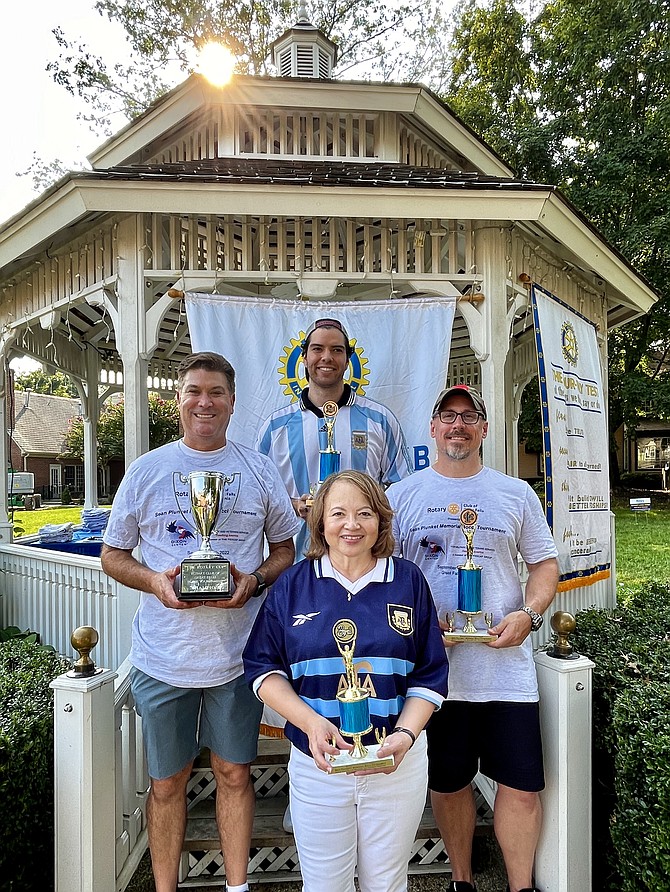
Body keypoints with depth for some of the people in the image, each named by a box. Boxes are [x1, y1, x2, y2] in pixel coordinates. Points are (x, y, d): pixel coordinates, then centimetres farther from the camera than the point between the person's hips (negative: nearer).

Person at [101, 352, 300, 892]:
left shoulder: (260, 471, 2)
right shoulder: (146, 470, 1)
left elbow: (286, 549, 7)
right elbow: (113, 555, 6)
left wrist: (255, 580, -13)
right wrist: (155, 581, -14)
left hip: (237, 653, 0)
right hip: (163, 657, 0)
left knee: (235, 773, 15)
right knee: (167, 781, 16)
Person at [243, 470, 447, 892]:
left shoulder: (408, 581, -3)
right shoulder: (294, 583, -3)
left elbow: (429, 676, 0)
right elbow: (264, 668, -2)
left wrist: (404, 735, -15)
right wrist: (310, 721, -17)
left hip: (397, 764, 1)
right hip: (317, 764, 0)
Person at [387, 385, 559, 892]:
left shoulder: (517, 494, 7)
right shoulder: (403, 495, 4)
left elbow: (545, 563, 10)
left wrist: (529, 613, -8)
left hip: (507, 667, 1)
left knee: (522, 787, 6)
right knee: (447, 784, 15)